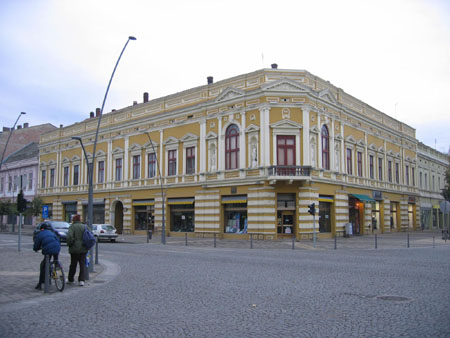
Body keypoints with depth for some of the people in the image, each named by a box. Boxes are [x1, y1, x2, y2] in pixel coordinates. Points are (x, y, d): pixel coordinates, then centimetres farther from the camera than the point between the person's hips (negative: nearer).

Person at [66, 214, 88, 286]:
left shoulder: (72, 227, -6)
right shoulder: (84, 227, 5)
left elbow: (69, 236, -20)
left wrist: (70, 244, -5)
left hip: (74, 249, -2)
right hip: (83, 249, 2)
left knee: (73, 264, 12)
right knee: (82, 265, 5)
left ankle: (70, 279, 29)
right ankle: (81, 280, -2)